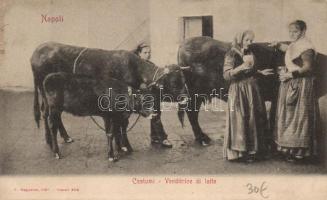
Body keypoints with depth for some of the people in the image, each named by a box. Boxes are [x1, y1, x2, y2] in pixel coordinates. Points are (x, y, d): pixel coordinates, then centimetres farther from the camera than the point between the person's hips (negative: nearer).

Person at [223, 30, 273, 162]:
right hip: (239, 92, -7)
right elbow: (226, 75, -15)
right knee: (240, 121, -5)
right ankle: (240, 152, 4)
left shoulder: (250, 53, 13)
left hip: (252, 91, 7)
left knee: (254, 120, 9)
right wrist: (241, 67, -24)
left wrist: (261, 72, 8)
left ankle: (252, 150, 19)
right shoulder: (231, 54, -7)